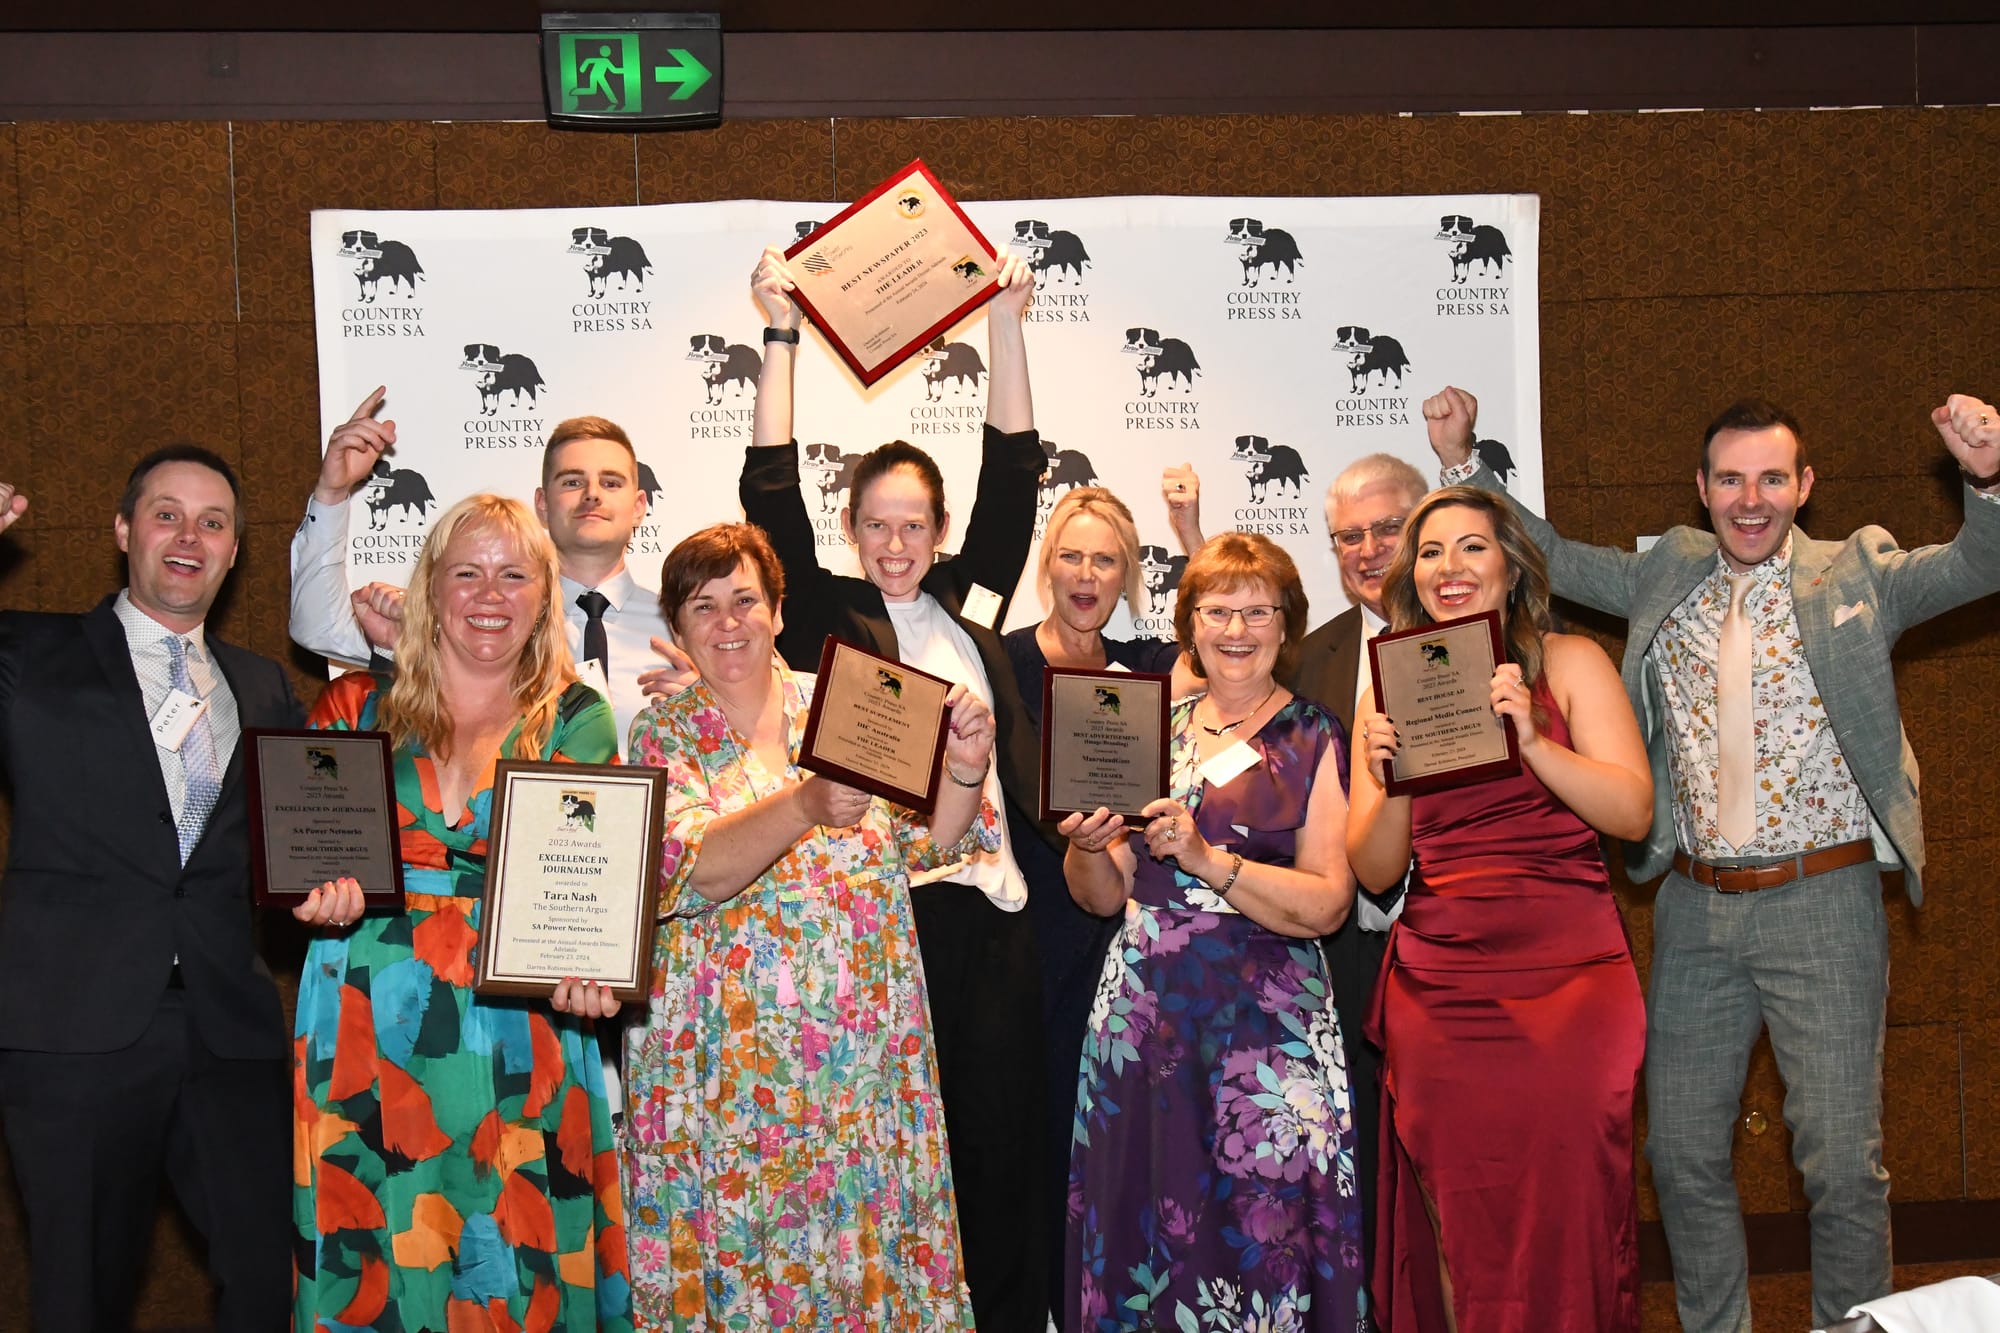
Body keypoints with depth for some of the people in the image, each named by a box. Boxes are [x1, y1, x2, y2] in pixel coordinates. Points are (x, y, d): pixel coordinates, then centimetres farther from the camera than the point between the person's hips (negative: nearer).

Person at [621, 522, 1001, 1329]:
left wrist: (963, 768, -16)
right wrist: (808, 804, -32)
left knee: (870, 1232, 5)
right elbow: (684, 870, -17)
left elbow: (927, 842, 5)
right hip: (733, 1050, -2)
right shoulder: (664, 736, 0)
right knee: (742, 1246, 1)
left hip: (864, 1039, 2)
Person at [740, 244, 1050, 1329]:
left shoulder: (968, 604, 15)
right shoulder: (826, 617, 6)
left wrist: (1007, 324, 6)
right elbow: (771, 491, 0)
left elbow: (1013, 473, 11)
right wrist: (780, 335, -2)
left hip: (988, 912, 3)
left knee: (997, 1149, 6)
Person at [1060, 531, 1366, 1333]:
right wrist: (1088, 848, -8)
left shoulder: (1315, 741, 0)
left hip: (1267, 1025, -4)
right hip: (1142, 1013, 4)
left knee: (1261, 1235, -4)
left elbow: (1328, 903, -11)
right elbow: (1103, 897, 13)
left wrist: (1206, 859, -20)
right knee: (1141, 1234, 5)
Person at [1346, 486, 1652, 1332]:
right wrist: (1392, 780, -13)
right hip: (1439, 987, 2)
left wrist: (1532, 742, -20)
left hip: (1566, 976, -2)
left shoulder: (1569, 662, 6)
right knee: (1460, 1227, 1)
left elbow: (1633, 812, -6)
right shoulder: (1389, 693, 10)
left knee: (1563, 1220, -9)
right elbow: (1374, 871, 6)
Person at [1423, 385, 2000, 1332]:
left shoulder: (1859, 575, -1)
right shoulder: (1667, 577, 8)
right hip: (1694, 908, 4)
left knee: (1843, 1161, -1)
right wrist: (1462, 464, 7)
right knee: (1681, 1155, 11)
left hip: (1822, 900, -3)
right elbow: (1549, 557, 16)